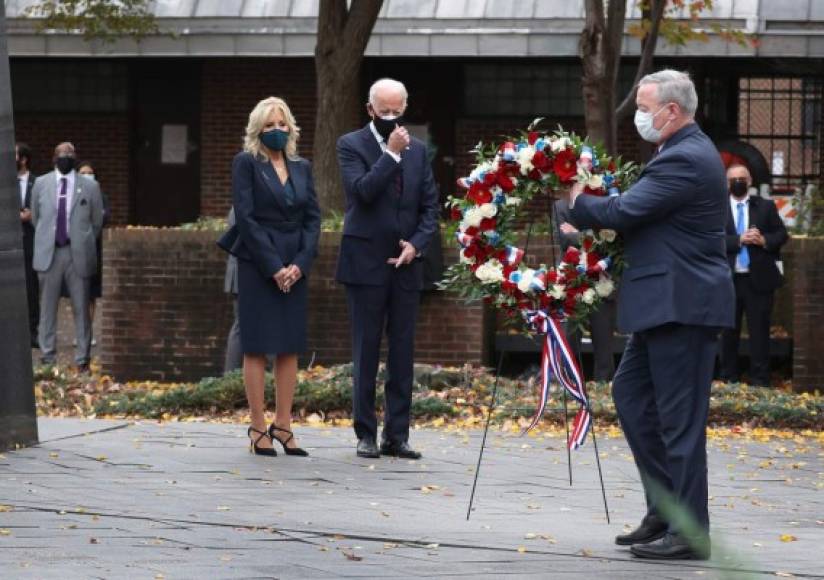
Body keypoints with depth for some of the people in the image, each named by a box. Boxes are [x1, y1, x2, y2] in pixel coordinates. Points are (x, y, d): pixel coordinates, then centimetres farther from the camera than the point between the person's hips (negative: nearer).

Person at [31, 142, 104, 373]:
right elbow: (35, 217, 15)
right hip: (49, 254, 1)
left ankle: (83, 358, 7)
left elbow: (97, 221, 11)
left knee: (81, 308, 2)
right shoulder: (41, 184, 5)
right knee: (48, 307, 4)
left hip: (77, 254, -1)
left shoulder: (90, 187, 2)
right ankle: (48, 354, 11)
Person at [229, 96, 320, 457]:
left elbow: (313, 218, 8)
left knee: (290, 346, 4)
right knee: (257, 346, -2)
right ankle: (258, 428, -1)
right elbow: (245, 217, -9)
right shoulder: (246, 164, -2)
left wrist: (300, 264, -6)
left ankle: (283, 426, 7)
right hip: (258, 265, -5)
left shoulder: (302, 168, 13)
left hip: (294, 268, 5)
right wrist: (273, 266, -14)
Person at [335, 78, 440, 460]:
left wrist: (416, 243, -4)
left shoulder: (417, 150, 11)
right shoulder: (351, 145, -2)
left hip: (406, 264, 4)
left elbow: (430, 205, 10)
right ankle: (366, 434, 5)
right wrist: (392, 154, -18)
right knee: (366, 351, 0)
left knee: (403, 352, 3)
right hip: (366, 264, -4)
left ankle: (397, 435, 7)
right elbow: (363, 191, -17)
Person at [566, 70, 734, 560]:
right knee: (631, 392, 17)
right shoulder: (687, 152, 16)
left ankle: (689, 533, -1)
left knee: (680, 417, -6)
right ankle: (666, 508, 21)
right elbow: (644, 213, 17)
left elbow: (624, 212, -21)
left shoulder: (685, 160, -18)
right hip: (667, 304, 11)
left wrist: (577, 201, -4)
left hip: (684, 305, -11)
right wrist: (588, 201, 4)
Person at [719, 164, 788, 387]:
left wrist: (764, 240, -13)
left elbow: (782, 234, 6)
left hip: (758, 279, 0)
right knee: (729, 331, 7)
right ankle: (728, 380, 14)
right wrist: (739, 240, -19)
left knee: (759, 331, 1)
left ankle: (760, 381, 4)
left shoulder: (766, 207, 7)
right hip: (729, 279, 0)